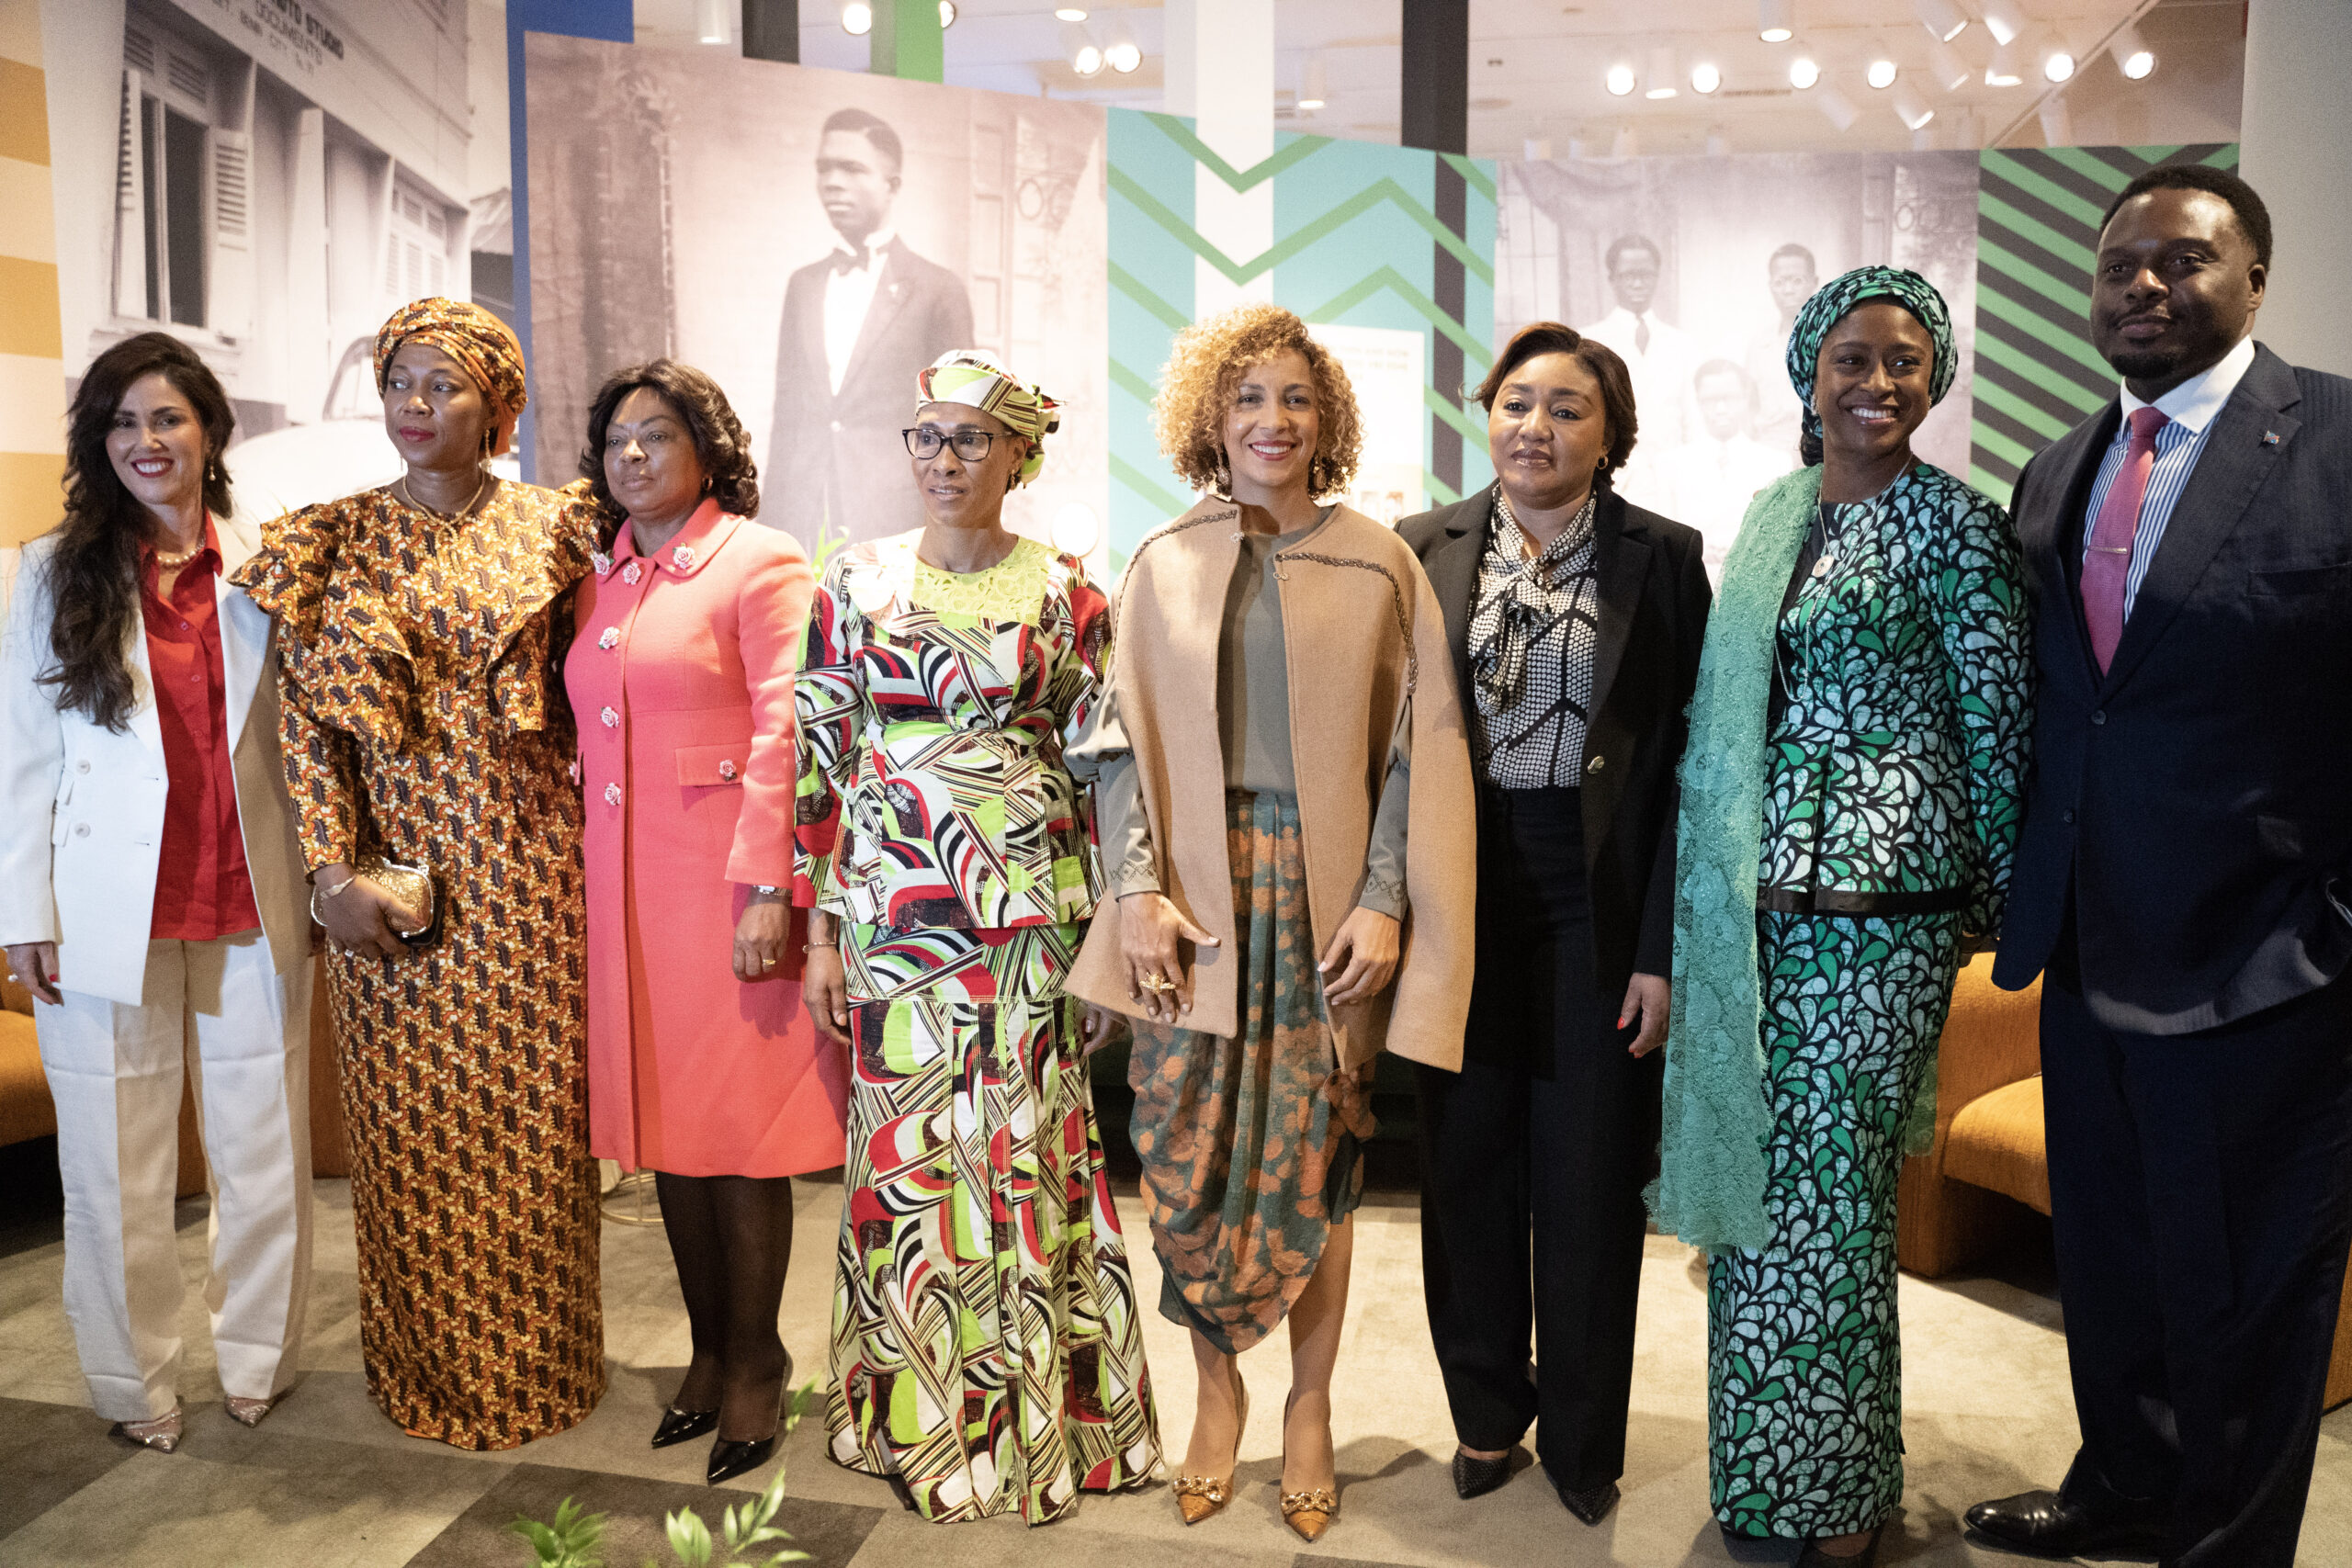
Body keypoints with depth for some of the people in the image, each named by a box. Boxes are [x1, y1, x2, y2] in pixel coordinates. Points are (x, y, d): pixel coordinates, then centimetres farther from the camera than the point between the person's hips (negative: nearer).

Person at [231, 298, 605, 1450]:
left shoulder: (551, 529, 2)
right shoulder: (334, 543, 3)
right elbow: (305, 719, 0)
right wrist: (332, 873, -7)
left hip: (526, 867, 0)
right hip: (391, 871, 1)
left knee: (534, 1113, 7)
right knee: (412, 1123, 9)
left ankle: (540, 1357, 26)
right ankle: (428, 1365, 29)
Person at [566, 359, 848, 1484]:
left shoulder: (761, 563, -5)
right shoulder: (601, 579, 15)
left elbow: (784, 735, -12)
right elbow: (590, 735, 15)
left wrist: (767, 892, -19)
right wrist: (584, 875, 9)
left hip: (724, 882, -6)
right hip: (623, 890, 6)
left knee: (740, 1127, 1)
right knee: (665, 1121, 12)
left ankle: (754, 1361, 18)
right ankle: (709, 1350, 27)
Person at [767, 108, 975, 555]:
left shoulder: (937, 290, 3)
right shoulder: (803, 285, 17)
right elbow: (787, 415, 17)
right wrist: (769, 529, 12)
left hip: (893, 533, -4)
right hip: (803, 530, 4)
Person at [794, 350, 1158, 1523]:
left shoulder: (1064, 590, 3)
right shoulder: (856, 581, 5)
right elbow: (817, 763, 4)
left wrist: (1104, 927, 0)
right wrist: (819, 932, 1)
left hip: (1032, 908, -1)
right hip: (894, 909, 1)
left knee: (1025, 1151, 5)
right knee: (908, 1152, 7)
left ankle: (1033, 1417, 22)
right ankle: (920, 1416, 25)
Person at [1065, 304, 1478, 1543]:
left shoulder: (1379, 565, 3)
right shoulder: (1164, 565, 6)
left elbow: (1415, 745, 1)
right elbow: (1122, 739, 6)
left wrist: (1385, 901, -7)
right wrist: (1138, 888, -4)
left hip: (1321, 901, -1)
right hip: (1197, 901, 1)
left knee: (1314, 1161, 5)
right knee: (1187, 1161, 3)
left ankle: (1309, 1404, 24)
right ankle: (1217, 1391, 25)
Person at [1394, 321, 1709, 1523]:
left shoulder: (1662, 558, -1)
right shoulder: (1424, 551, 4)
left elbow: (1685, 757, -3)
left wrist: (1663, 947, -8)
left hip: (1598, 904, -1)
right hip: (1460, 899, 2)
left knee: (1590, 1179, 9)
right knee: (1466, 1166, 12)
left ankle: (1582, 1435, 30)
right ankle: (1487, 1413, 33)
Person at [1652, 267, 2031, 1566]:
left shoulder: (1955, 526, -7)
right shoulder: (1773, 515, 12)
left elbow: (1997, 721, -4)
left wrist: (2001, 894, 1)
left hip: (1875, 903, -6)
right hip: (1751, 902, 6)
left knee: (1828, 1197, 1)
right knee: (1756, 1176, 13)